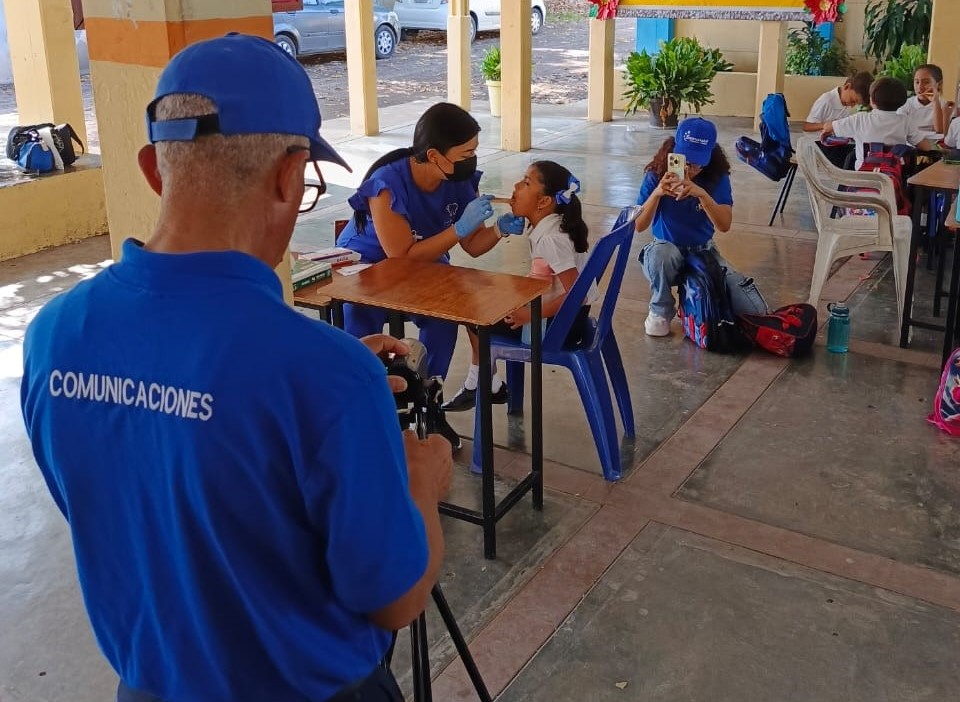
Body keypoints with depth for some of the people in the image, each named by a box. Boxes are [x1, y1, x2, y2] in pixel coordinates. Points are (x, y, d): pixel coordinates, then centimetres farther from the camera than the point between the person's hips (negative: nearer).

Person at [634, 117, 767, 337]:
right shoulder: (656, 175, -14)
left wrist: (702, 194, -41)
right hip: (666, 249, -1)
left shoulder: (717, 178, -12)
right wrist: (657, 193, -37)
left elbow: (724, 225, -25)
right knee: (662, 253, -41)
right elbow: (639, 226, -20)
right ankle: (660, 311, -12)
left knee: (754, 311, -15)